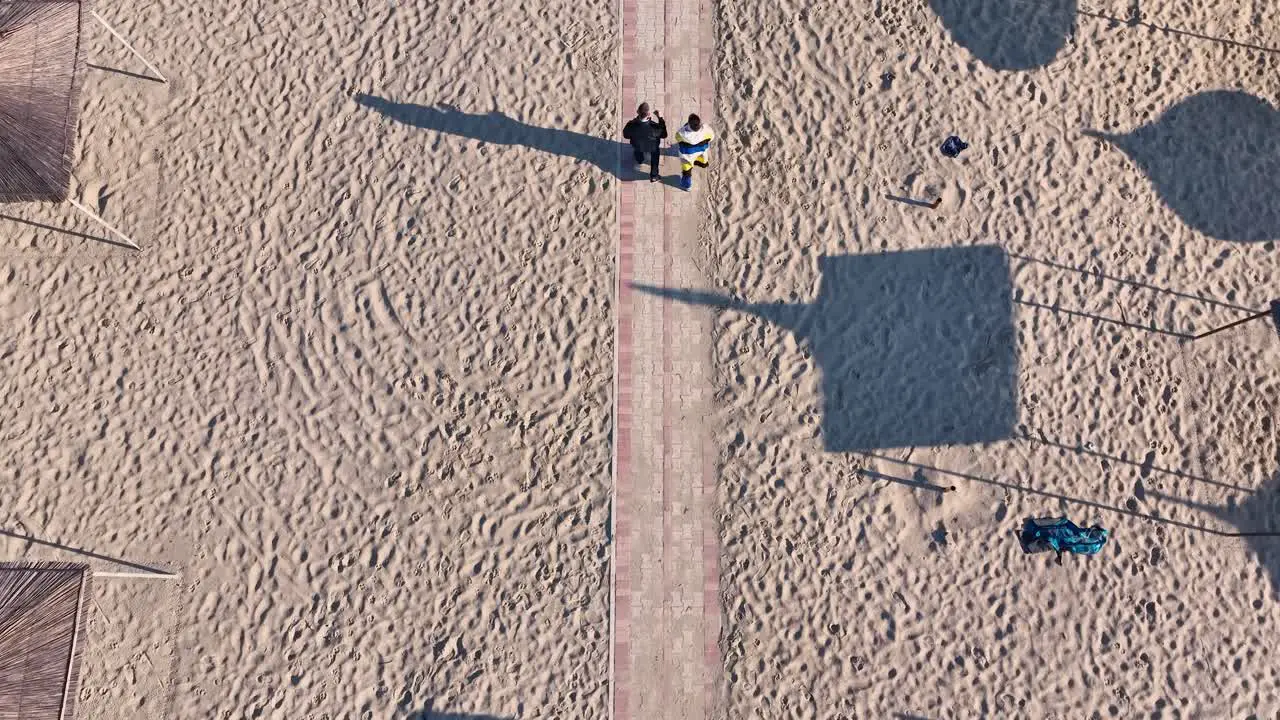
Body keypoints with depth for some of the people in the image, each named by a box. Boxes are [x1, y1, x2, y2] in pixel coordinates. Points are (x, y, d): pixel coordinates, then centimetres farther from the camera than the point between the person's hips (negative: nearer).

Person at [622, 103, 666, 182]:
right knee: (655, 151, 33)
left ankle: (639, 160, 66)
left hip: (637, 146, 2)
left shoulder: (631, 125, -38)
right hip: (652, 147, -2)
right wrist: (660, 118, -18)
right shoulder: (654, 127, -42)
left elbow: (626, 135, -14)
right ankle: (653, 176, 39)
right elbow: (664, 134, -20)